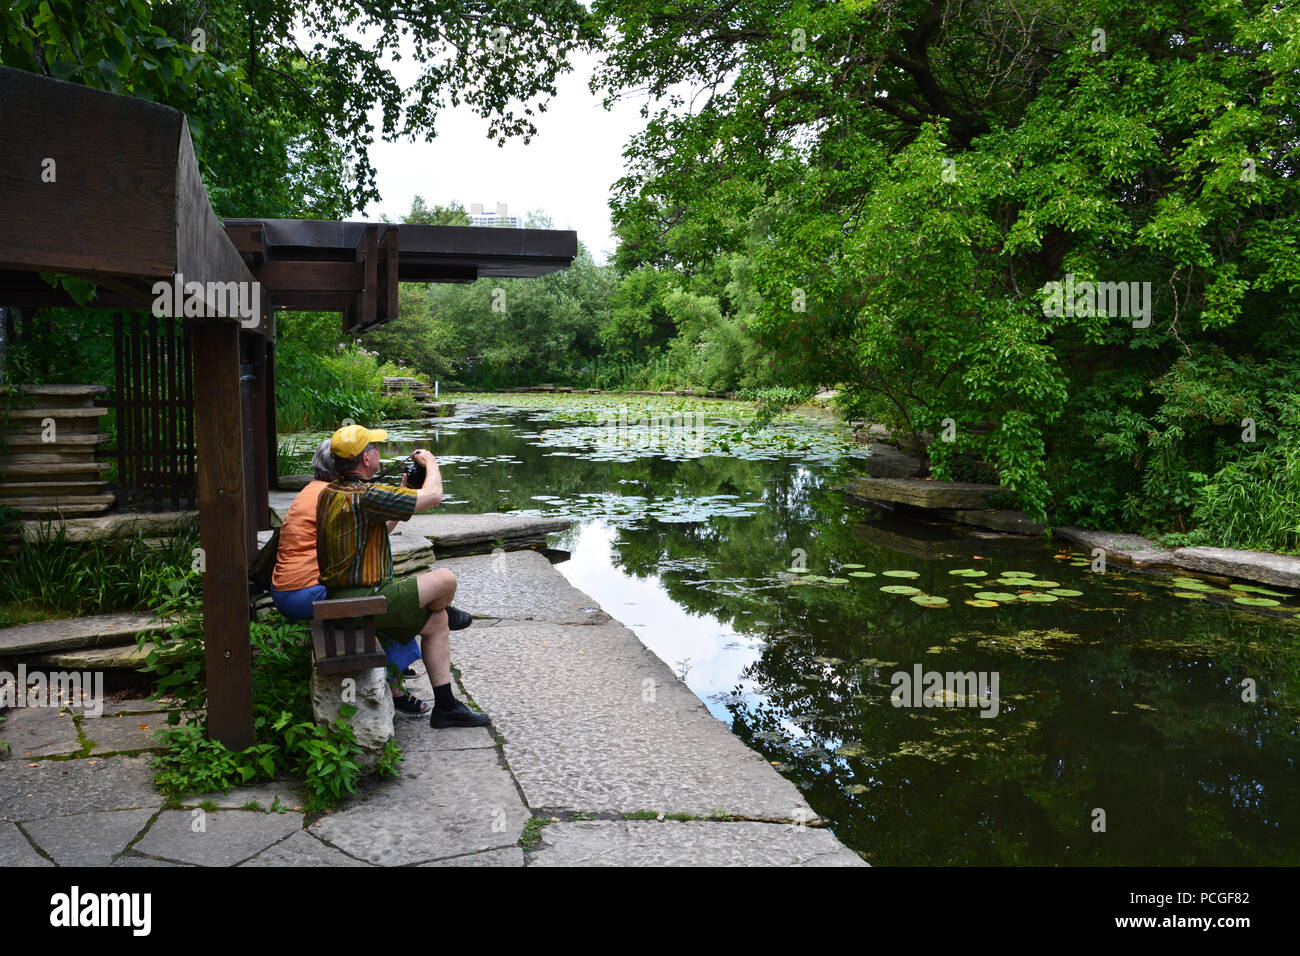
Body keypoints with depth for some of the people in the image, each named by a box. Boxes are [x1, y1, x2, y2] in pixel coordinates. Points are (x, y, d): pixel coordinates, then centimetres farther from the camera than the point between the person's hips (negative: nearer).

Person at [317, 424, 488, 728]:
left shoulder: (332, 493, 9)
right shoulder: (364, 497, -24)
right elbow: (433, 496, -18)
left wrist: (404, 488, 21)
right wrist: (430, 463, 2)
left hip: (340, 595, 10)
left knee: (436, 621, 13)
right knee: (445, 579, -8)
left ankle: (445, 706, 18)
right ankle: (446, 613, 28)